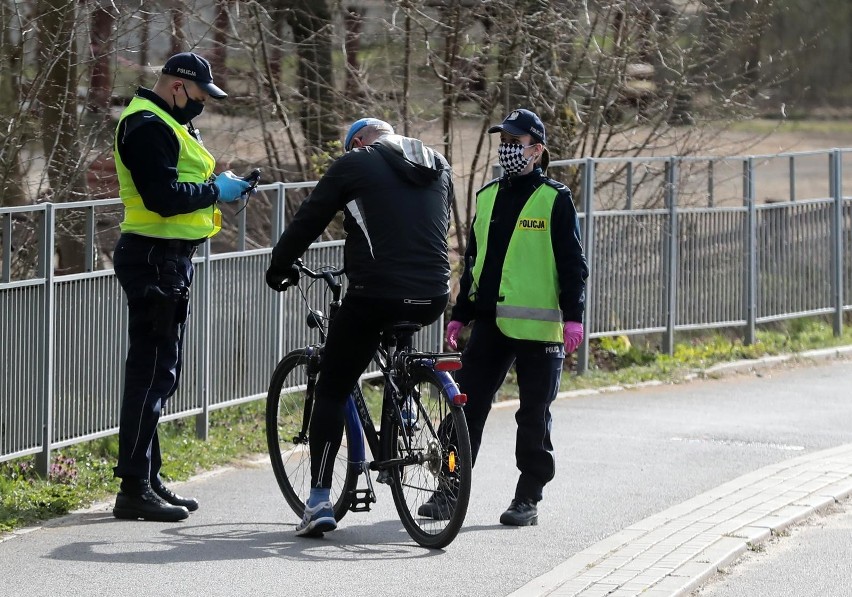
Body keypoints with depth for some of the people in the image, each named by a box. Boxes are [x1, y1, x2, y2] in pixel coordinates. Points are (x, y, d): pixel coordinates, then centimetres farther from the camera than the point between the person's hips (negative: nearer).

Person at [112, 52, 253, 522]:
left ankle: (148, 479, 22)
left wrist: (222, 184, 7)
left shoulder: (168, 125, 20)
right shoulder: (147, 126, -15)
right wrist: (215, 191, -12)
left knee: (160, 373, 15)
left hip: (169, 258, 11)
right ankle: (134, 490, -10)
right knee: (152, 372, -11)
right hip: (154, 258, -11)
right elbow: (163, 196, -24)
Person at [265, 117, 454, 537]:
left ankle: (319, 501, -4)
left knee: (332, 390, 5)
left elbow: (309, 219, 7)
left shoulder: (355, 164, 4)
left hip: (376, 293, -5)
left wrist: (279, 266, 21)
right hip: (432, 299, 5)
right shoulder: (439, 168, 19)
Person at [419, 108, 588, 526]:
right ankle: (450, 490, 6)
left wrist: (573, 316, -12)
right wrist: (459, 315, 20)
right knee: (467, 406, 1)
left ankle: (528, 498, 10)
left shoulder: (554, 200, -3)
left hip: (537, 327, -5)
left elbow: (572, 263, -5)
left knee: (534, 416, 2)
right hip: (489, 322, 5)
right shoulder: (488, 197, 14)